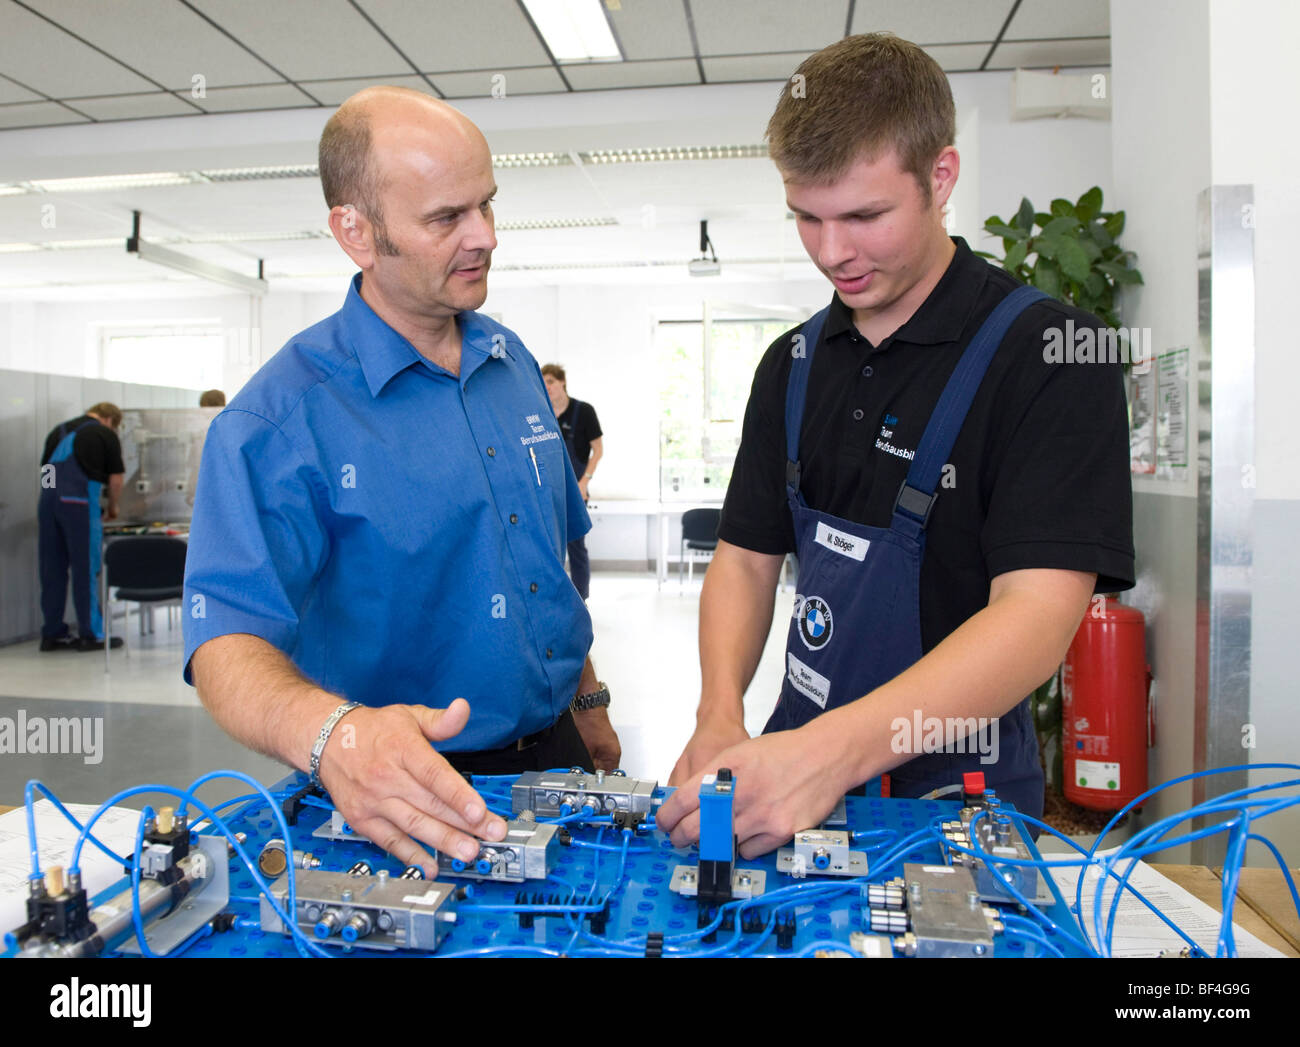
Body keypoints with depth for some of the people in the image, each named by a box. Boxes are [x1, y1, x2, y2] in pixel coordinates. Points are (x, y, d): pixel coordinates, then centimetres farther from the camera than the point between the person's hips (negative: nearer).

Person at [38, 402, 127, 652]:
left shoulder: (58, 431, 20)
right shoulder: (106, 435, 3)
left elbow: (45, 470, 23)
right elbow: (116, 478, 5)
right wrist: (112, 507, 21)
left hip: (48, 501, 6)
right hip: (79, 503, -6)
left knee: (52, 571, 10)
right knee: (86, 570, 0)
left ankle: (52, 634, 16)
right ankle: (91, 635, 5)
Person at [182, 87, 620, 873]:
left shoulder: (514, 364, 3)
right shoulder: (282, 416, -18)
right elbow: (227, 637, -26)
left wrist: (587, 703, 14)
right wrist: (331, 733, -46)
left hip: (553, 753, 6)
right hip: (409, 804, -5)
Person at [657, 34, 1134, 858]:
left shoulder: (1048, 353, -16)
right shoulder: (794, 364, 3)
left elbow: (1039, 612, -26)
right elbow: (747, 556, 3)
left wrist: (832, 750, -39)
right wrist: (720, 719, -14)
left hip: (954, 789, -5)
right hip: (799, 769, 6)